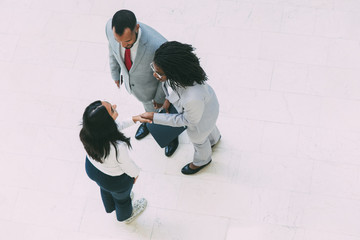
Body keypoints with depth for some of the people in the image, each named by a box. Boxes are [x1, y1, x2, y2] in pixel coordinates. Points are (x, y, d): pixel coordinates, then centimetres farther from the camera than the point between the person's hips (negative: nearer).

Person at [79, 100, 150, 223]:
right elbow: (128, 166, -24)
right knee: (122, 197, 32)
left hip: (92, 167, 5)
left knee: (105, 188, 39)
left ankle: (110, 207, 74)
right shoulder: (118, 147, -48)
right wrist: (135, 173, -2)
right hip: (115, 180, -5)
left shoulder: (88, 132, -31)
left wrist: (133, 119, -2)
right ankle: (126, 216, 68)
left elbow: (115, 126, -8)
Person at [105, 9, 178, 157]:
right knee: (147, 102, 37)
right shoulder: (111, 26, -34)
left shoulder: (157, 45, -48)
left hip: (153, 84, -4)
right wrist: (115, 73, 7)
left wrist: (160, 97, -9)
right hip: (129, 78, 4)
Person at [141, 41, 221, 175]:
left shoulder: (193, 98, -52)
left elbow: (189, 120, -28)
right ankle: (214, 138, 76)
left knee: (198, 139, 31)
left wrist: (155, 117, -26)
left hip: (201, 114, -5)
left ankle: (202, 161, 67)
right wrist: (168, 98, -9)